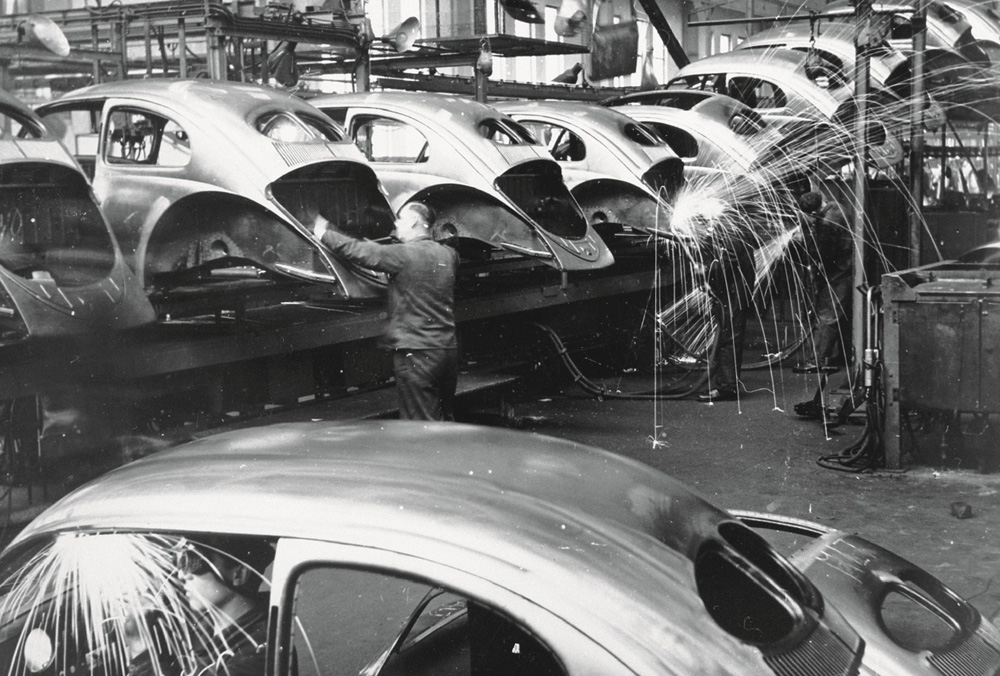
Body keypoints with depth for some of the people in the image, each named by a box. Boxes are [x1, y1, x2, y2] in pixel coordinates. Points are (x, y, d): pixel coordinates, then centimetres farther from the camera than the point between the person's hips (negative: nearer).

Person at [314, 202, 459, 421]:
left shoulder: (404, 255, -12)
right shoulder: (449, 255, 9)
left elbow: (360, 251, -6)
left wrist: (324, 234, 8)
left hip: (416, 352, -7)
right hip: (449, 349, 7)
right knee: (446, 420, 17)